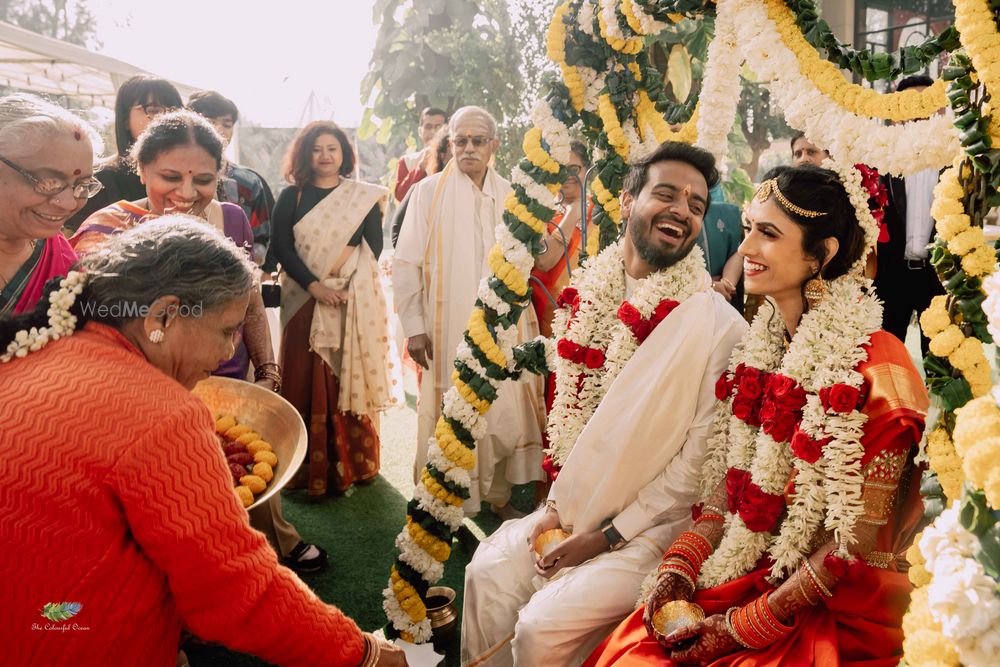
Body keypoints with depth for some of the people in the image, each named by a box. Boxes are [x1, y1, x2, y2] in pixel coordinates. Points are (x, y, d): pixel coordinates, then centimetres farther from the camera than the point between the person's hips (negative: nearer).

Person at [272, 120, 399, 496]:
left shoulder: (365, 197, 8)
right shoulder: (291, 197, 8)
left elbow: (374, 247, 2)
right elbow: (281, 248, -1)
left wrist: (345, 278, -13)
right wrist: (315, 286, -14)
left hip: (354, 303, 0)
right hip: (305, 301, 0)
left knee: (352, 380, 3)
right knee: (306, 383, 0)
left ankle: (353, 464, 14)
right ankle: (307, 467, 9)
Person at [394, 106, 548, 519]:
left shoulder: (510, 196, 7)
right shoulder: (430, 192, -3)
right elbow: (405, 264, -4)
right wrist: (413, 327, -9)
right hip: (450, 329, -3)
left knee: (505, 413, 8)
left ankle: (498, 495, 25)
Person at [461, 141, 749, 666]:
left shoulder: (719, 326, -17)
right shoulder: (593, 295, 1)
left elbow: (700, 460, -15)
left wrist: (606, 537, -13)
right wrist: (559, 503, 1)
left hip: (655, 526, -6)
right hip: (578, 506, 6)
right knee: (486, 573, -1)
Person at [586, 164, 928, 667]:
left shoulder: (877, 367, -15)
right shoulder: (760, 348, 5)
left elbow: (857, 541, -14)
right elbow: (725, 491, 8)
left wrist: (746, 625, -12)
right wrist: (679, 569, -5)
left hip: (834, 613, -5)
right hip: (736, 581, 5)